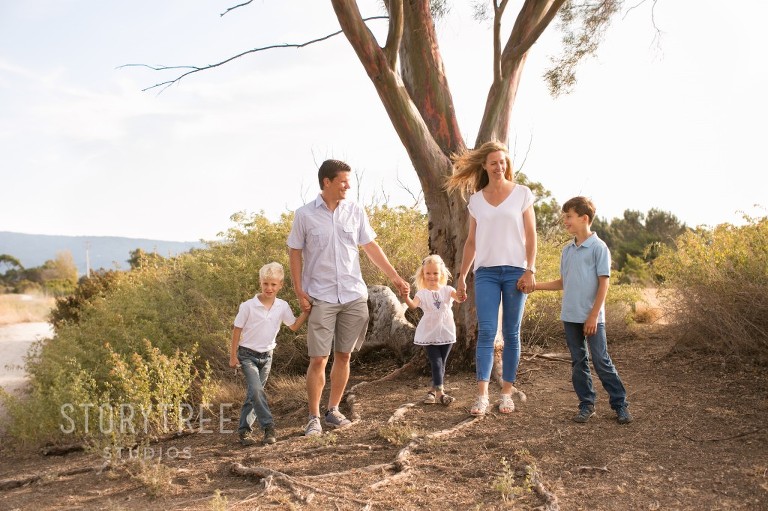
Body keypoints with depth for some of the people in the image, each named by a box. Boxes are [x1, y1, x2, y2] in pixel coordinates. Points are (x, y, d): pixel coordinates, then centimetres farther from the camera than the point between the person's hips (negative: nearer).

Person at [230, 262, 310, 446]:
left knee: (253, 394, 11)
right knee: (257, 390, -20)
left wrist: (307, 310, -8)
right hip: (248, 355, -4)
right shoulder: (248, 306, -15)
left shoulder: (282, 306, -5)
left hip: (267, 356, 4)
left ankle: (244, 429, 22)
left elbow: (294, 326, 5)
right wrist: (233, 355, -6)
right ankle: (268, 427, -14)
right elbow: (237, 330, -7)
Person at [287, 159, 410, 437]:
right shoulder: (305, 214, -2)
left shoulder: (356, 211, 5)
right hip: (321, 298, -3)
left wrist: (395, 276, 3)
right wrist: (299, 291, -5)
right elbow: (295, 254, 2)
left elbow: (371, 247, 8)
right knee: (318, 359, -3)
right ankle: (314, 417, 9)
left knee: (343, 356, 9)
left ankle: (333, 410, 22)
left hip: (354, 296, 3)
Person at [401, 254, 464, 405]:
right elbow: (413, 305, -20)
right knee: (436, 363, -9)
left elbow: (458, 297, -18)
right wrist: (406, 298, -41)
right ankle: (440, 392, -11)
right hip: (429, 335, -2)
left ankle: (433, 391, 23)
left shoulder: (447, 290, 1)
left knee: (441, 363, 10)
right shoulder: (422, 293, -2)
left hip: (446, 333, 2)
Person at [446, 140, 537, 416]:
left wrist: (530, 270, -8)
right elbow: (471, 241, 13)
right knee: (486, 331, -7)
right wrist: (461, 276, 10)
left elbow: (530, 236, 2)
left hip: (515, 270, -1)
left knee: (511, 333, 4)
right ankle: (482, 396, -9)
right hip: (485, 272, 1)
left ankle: (507, 392, 11)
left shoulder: (522, 194, 5)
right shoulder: (476, 199, 11)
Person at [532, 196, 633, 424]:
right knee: (578, 362, 10)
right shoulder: (567, 250, 10)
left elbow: (604, 283, -10)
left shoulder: (598, 247, -8)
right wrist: (536, 285, 6)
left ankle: (620, 404, 10)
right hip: (570, 317, 6)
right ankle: (586, 404, 19)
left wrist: (594, 315, -14)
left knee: (601, 361, -3)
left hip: (592, 318, -6)